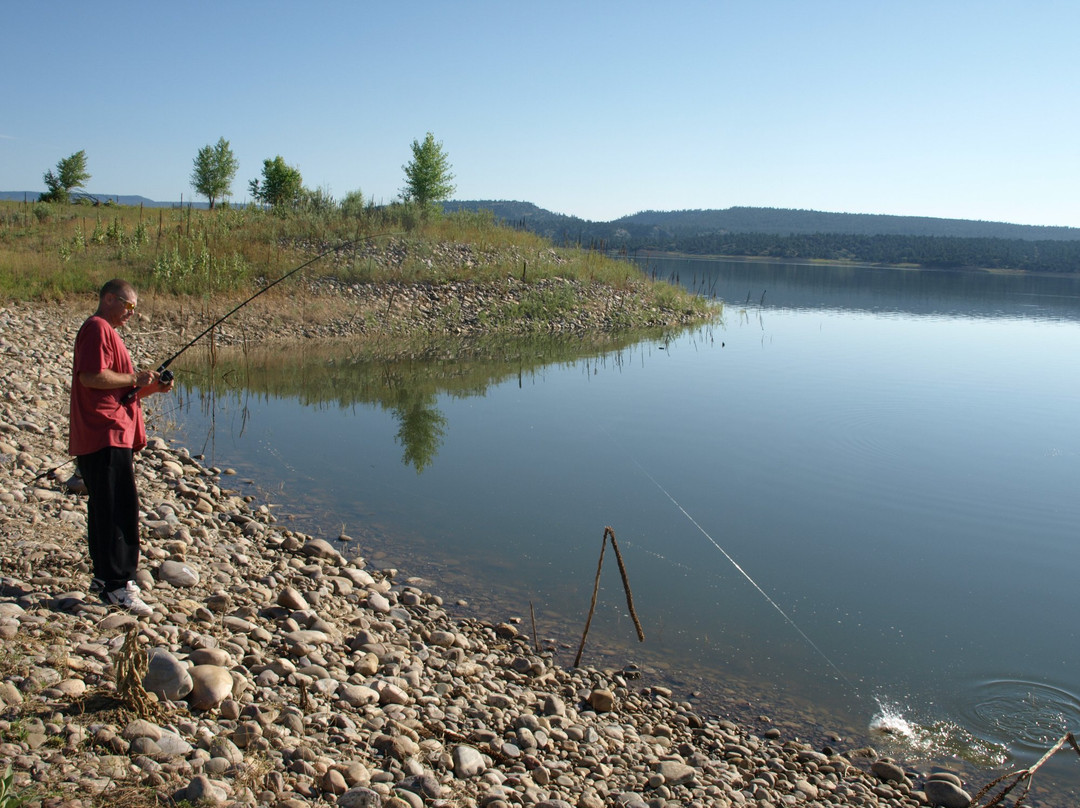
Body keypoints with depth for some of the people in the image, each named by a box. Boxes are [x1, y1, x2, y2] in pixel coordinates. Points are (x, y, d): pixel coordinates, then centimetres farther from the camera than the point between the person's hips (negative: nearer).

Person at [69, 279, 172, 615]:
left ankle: (104, 575, 22)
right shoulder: (97, 328, -9)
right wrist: (135, 378, -12)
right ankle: (117, 584, -13)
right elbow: (91, 377, -22)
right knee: (119, 508, -13)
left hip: (114, 435, 11)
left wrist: (151, 388, 13)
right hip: (104, 436, -11)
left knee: (105, 508, 14)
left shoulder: (107, 332, 25)